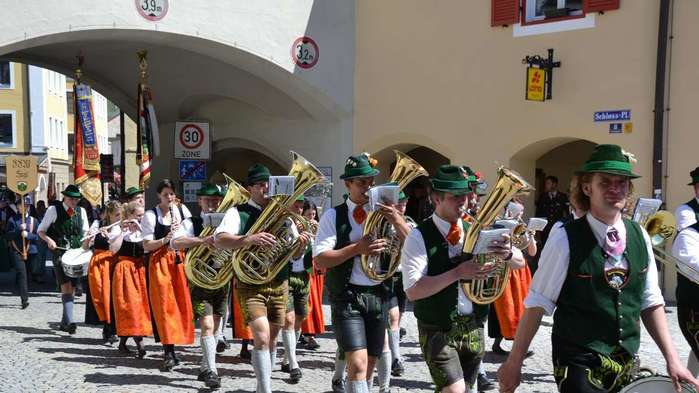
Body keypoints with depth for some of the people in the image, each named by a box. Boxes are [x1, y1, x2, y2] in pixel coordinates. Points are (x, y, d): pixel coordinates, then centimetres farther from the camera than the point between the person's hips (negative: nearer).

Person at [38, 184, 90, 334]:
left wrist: (86, 241, -6)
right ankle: (69, 321, -24)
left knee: (72, 288, 6)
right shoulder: (54, 209, 0)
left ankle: (64, 323, 16)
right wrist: (49, 240, -14)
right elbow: (41, 230, 5)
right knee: (66, 286, -17)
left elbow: (85, 232, 15)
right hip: (59, 252, -4)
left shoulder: (81, 211, 10)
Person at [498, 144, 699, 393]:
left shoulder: (640, 236, 0)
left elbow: (651, 302, 7)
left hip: (626, 363, 6)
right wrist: (513, 363, -10)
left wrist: (672, 360, 1)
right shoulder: (565, 240, -15)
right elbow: (537, 304, -13)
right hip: (578, 365, -5)